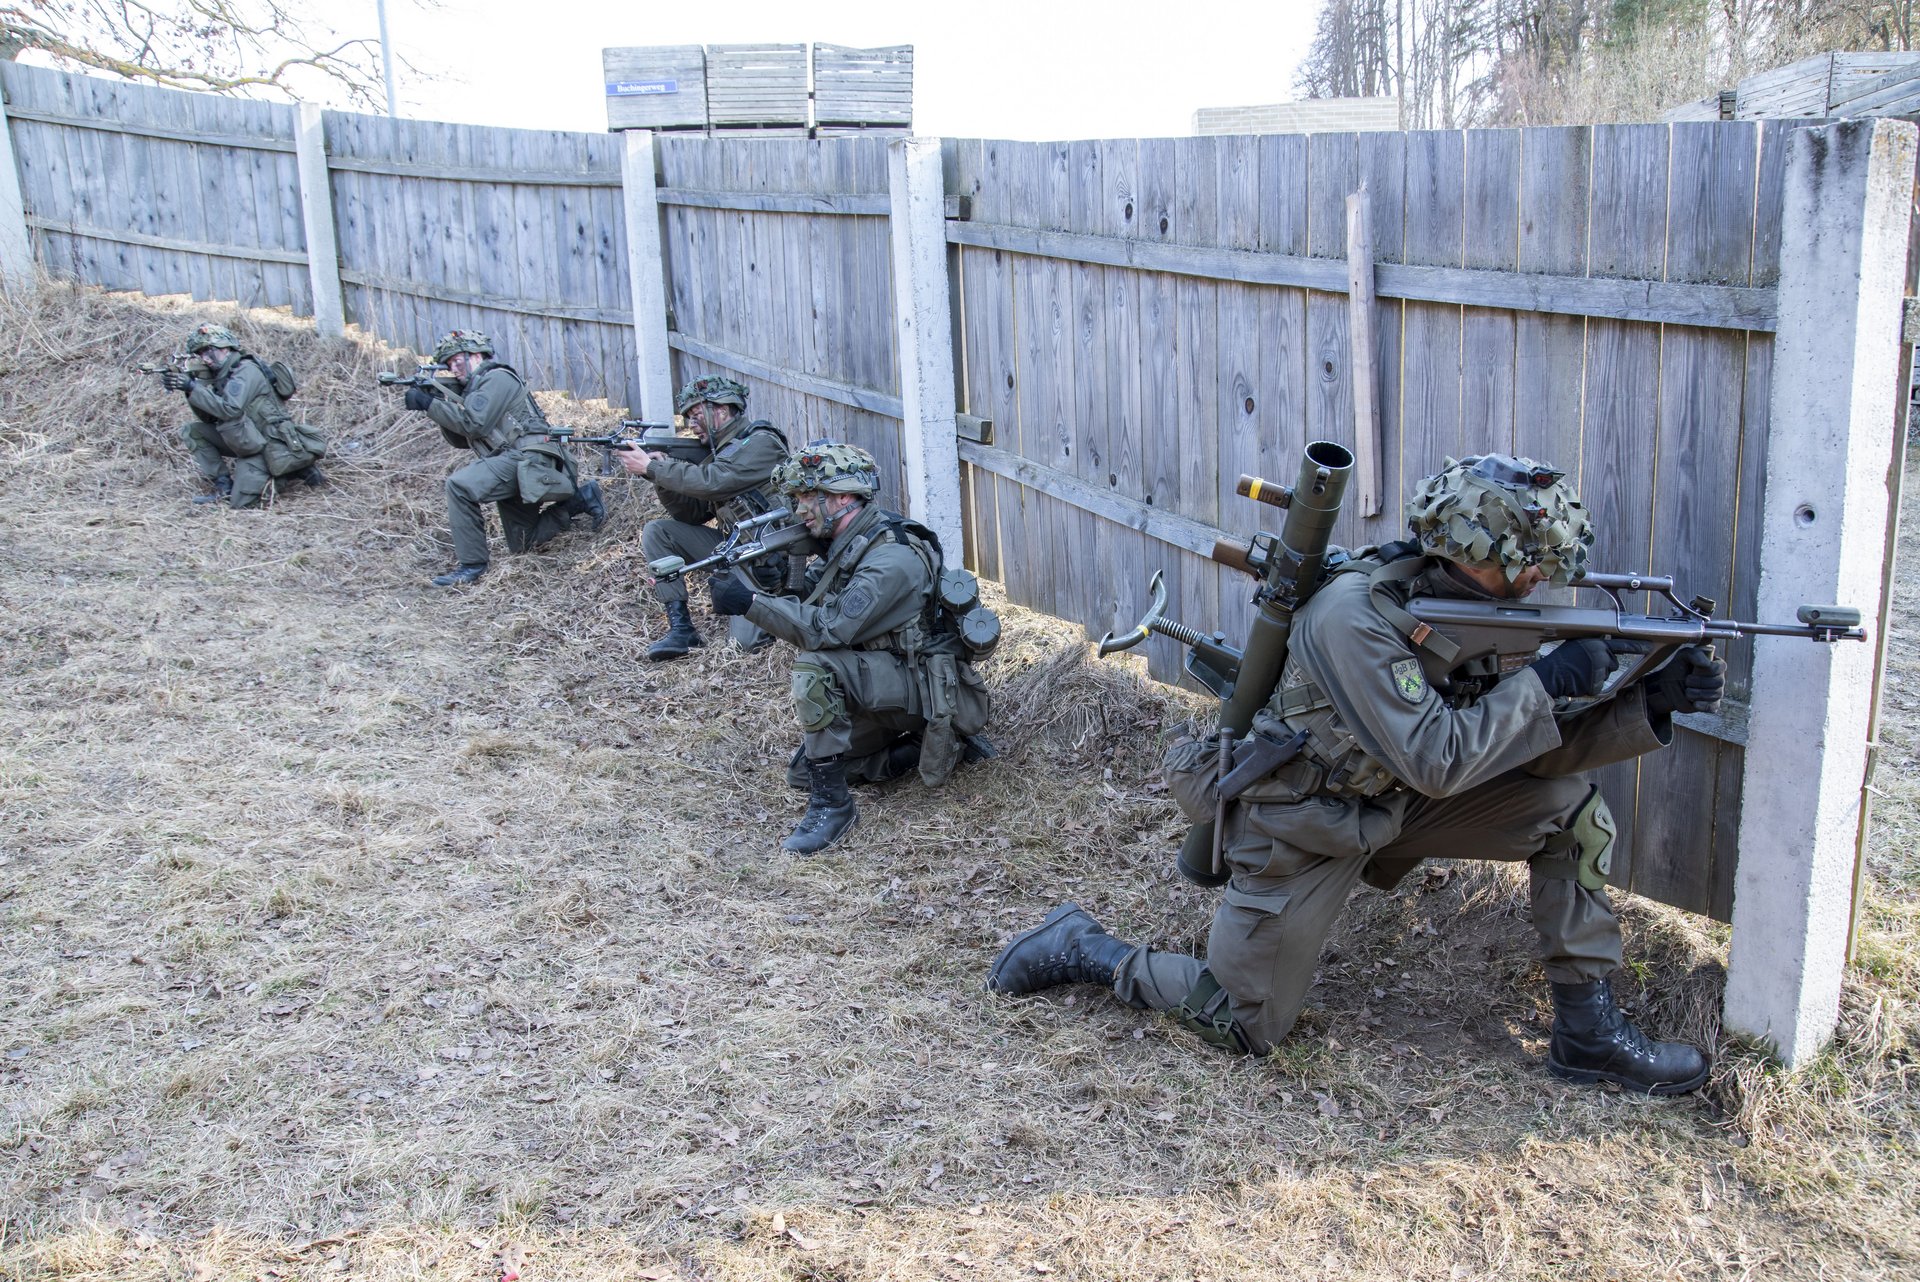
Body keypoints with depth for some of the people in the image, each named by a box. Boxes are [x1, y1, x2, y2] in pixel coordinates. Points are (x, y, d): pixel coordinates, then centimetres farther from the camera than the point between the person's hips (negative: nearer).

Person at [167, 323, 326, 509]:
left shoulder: (246, 371, -15)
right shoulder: (223, 374, 12)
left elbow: (230, 410, -28)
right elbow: (208, 418, 8)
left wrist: (193, 387, -27)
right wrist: (190, 388, -6)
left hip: (268, 447, -9)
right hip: (247, 443, 9)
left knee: (240, 503, -13)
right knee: (193, 432, 0)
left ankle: (300, 468, 1)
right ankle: (222, 485, 3)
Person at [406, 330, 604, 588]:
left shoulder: (497, 378, -5)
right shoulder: (473, 390, 23)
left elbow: (474, 424, -17)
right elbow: (461, 440, 19)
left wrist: (430, 405, -13)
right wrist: (437, 403, 6)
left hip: (529, 458, -10)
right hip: (514, 469, 10)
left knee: (459, 485, -26)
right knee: (522, 545, 16)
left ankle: (472, 564, -18)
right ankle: (581, 498, 25)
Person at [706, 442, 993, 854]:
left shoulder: (892, 558, -25)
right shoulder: (847, 544, 5)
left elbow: (829, 628, -32)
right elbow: (804, 610, 12)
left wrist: (750, 602, -32)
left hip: (925, 686, -10)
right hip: (885, 682, 10)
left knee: (815, 666, -32)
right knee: (802, 772, 13)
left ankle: (831, 804, -22)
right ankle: (927, 744, 14)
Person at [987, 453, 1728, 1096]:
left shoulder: (1474, 610, -6)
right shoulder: (1355, 614, -31)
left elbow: (1531, 746, -5)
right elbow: (1435, 759, -34)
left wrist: (1651, 704, -17)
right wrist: (1548, 680, -29)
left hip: (1388, 803, 7)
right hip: (1299, 828, -7)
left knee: (1570, 809, -5)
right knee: (1248, 1027, 1)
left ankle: (1588, 1032, 6)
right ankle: (1083, 950, 20)